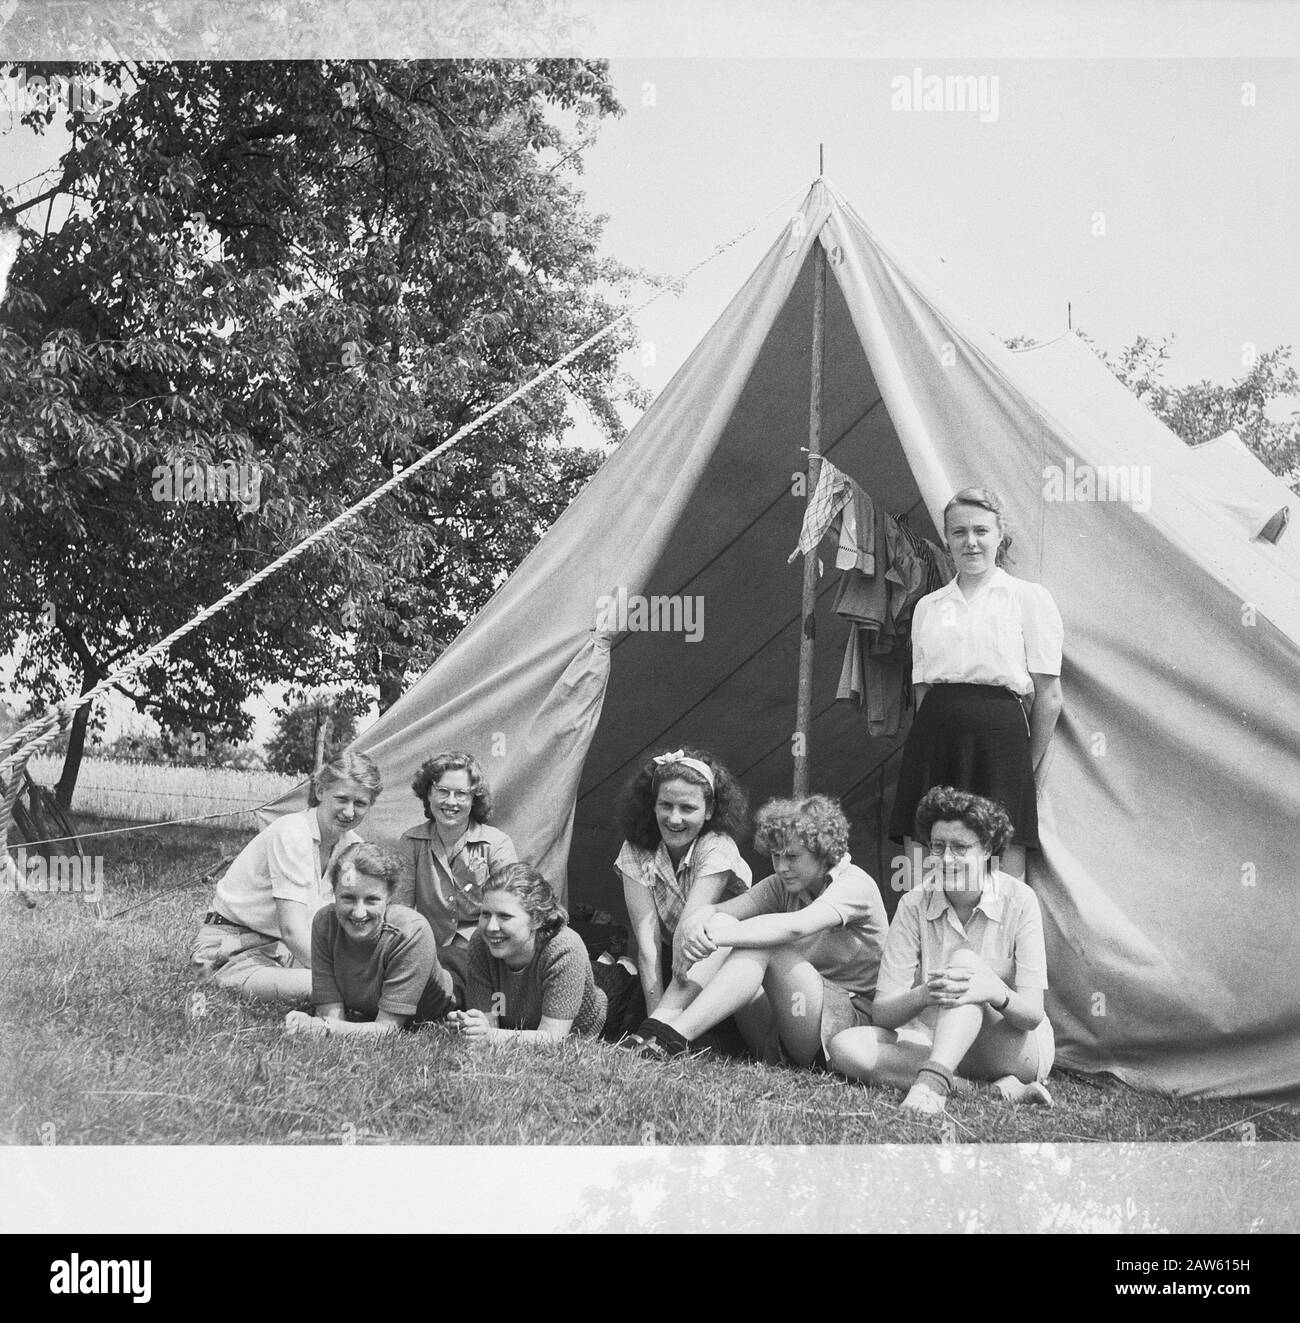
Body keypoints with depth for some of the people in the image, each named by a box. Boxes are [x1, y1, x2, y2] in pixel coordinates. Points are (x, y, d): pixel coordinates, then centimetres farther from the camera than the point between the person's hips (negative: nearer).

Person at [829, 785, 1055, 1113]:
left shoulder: (1018, 900, -10)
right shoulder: (914, 905, -5)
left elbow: (1033, 1014, -15)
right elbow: (881, 1015, -11)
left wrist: (997, 992, -39)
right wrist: (924, 995, -34)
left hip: (1017, 1046, -2)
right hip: (934, 1042, 3)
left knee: (964, 959, -29)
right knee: (845, 1047, -26)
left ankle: (932, 1082, -48)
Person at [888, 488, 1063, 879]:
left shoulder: (1029, 597, 6)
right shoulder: (928, 606, 17)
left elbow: (1049, 696, 3)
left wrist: (1031, 766, 3)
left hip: (999, 733, -3)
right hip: (933, 733, 4)